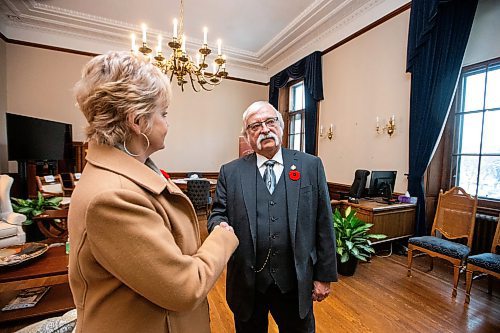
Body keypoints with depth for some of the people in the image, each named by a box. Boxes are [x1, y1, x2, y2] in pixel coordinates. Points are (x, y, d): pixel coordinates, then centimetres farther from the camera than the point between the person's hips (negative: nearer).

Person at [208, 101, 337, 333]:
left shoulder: (311, 165, -3)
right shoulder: (230, 172, -3)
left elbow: (323, 223, -2)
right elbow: (218, 214, 0)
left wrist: (324, 275, 0)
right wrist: (220, 227, -23)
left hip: (297, 282, 0)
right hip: (247, 282, 1)